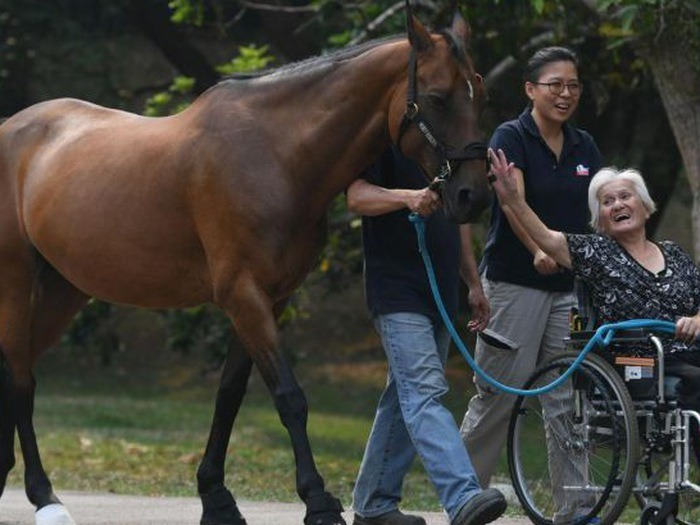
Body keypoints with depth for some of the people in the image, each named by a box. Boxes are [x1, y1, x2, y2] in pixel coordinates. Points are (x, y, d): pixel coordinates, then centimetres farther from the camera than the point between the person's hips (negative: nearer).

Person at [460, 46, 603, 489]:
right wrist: (538, 250, -39)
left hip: (569, 286, 5)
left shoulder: (584, 146, 12)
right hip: (514, 283, -5)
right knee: (499, 391, -3)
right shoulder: (511, 137, -6)